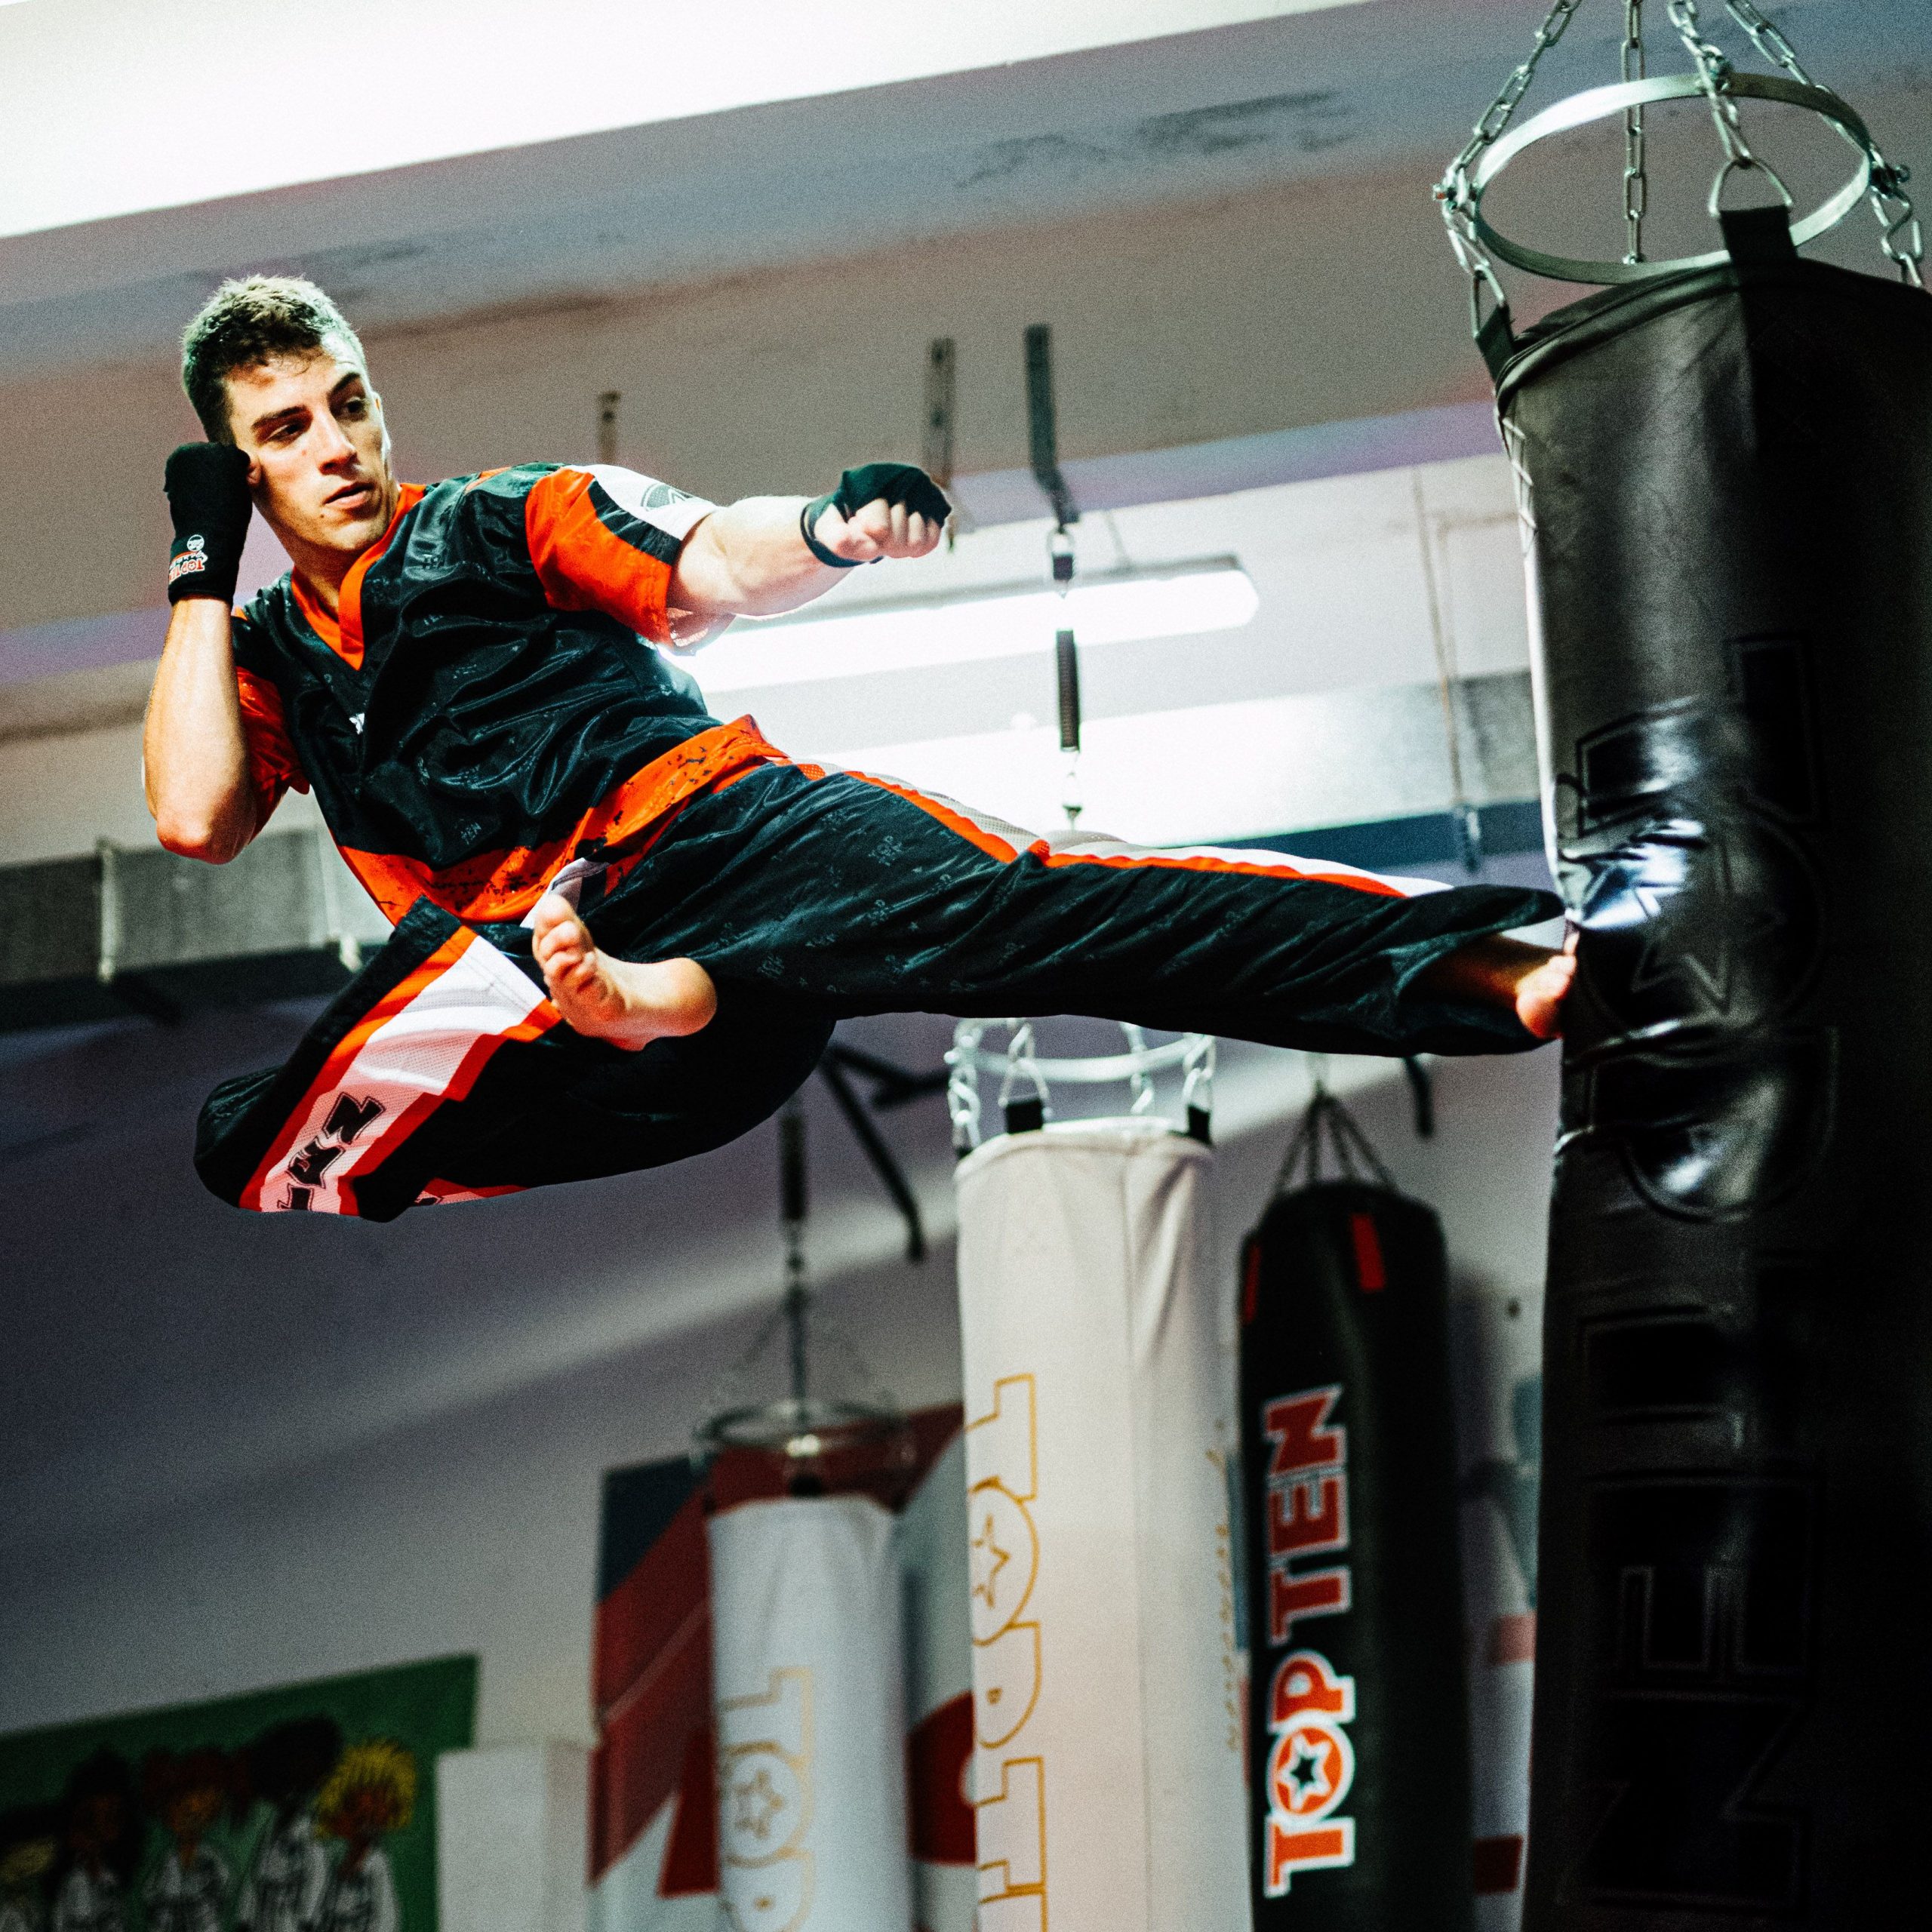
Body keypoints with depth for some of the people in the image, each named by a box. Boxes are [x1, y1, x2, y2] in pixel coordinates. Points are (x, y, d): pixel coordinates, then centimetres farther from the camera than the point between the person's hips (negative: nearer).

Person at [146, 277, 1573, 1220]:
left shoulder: (504, 521, 17)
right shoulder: (270, 660, 23)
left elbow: (713, 573, -1)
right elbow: (193, 819, 3)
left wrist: (831, 534, -24)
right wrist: (203, 566, 9)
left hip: (709, 834, -2)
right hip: (529, 953, 2)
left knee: (1005, 904, -31)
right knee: (255, 1146, -25)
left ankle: (1494, 975, -45)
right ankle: (647, 1012, -37)